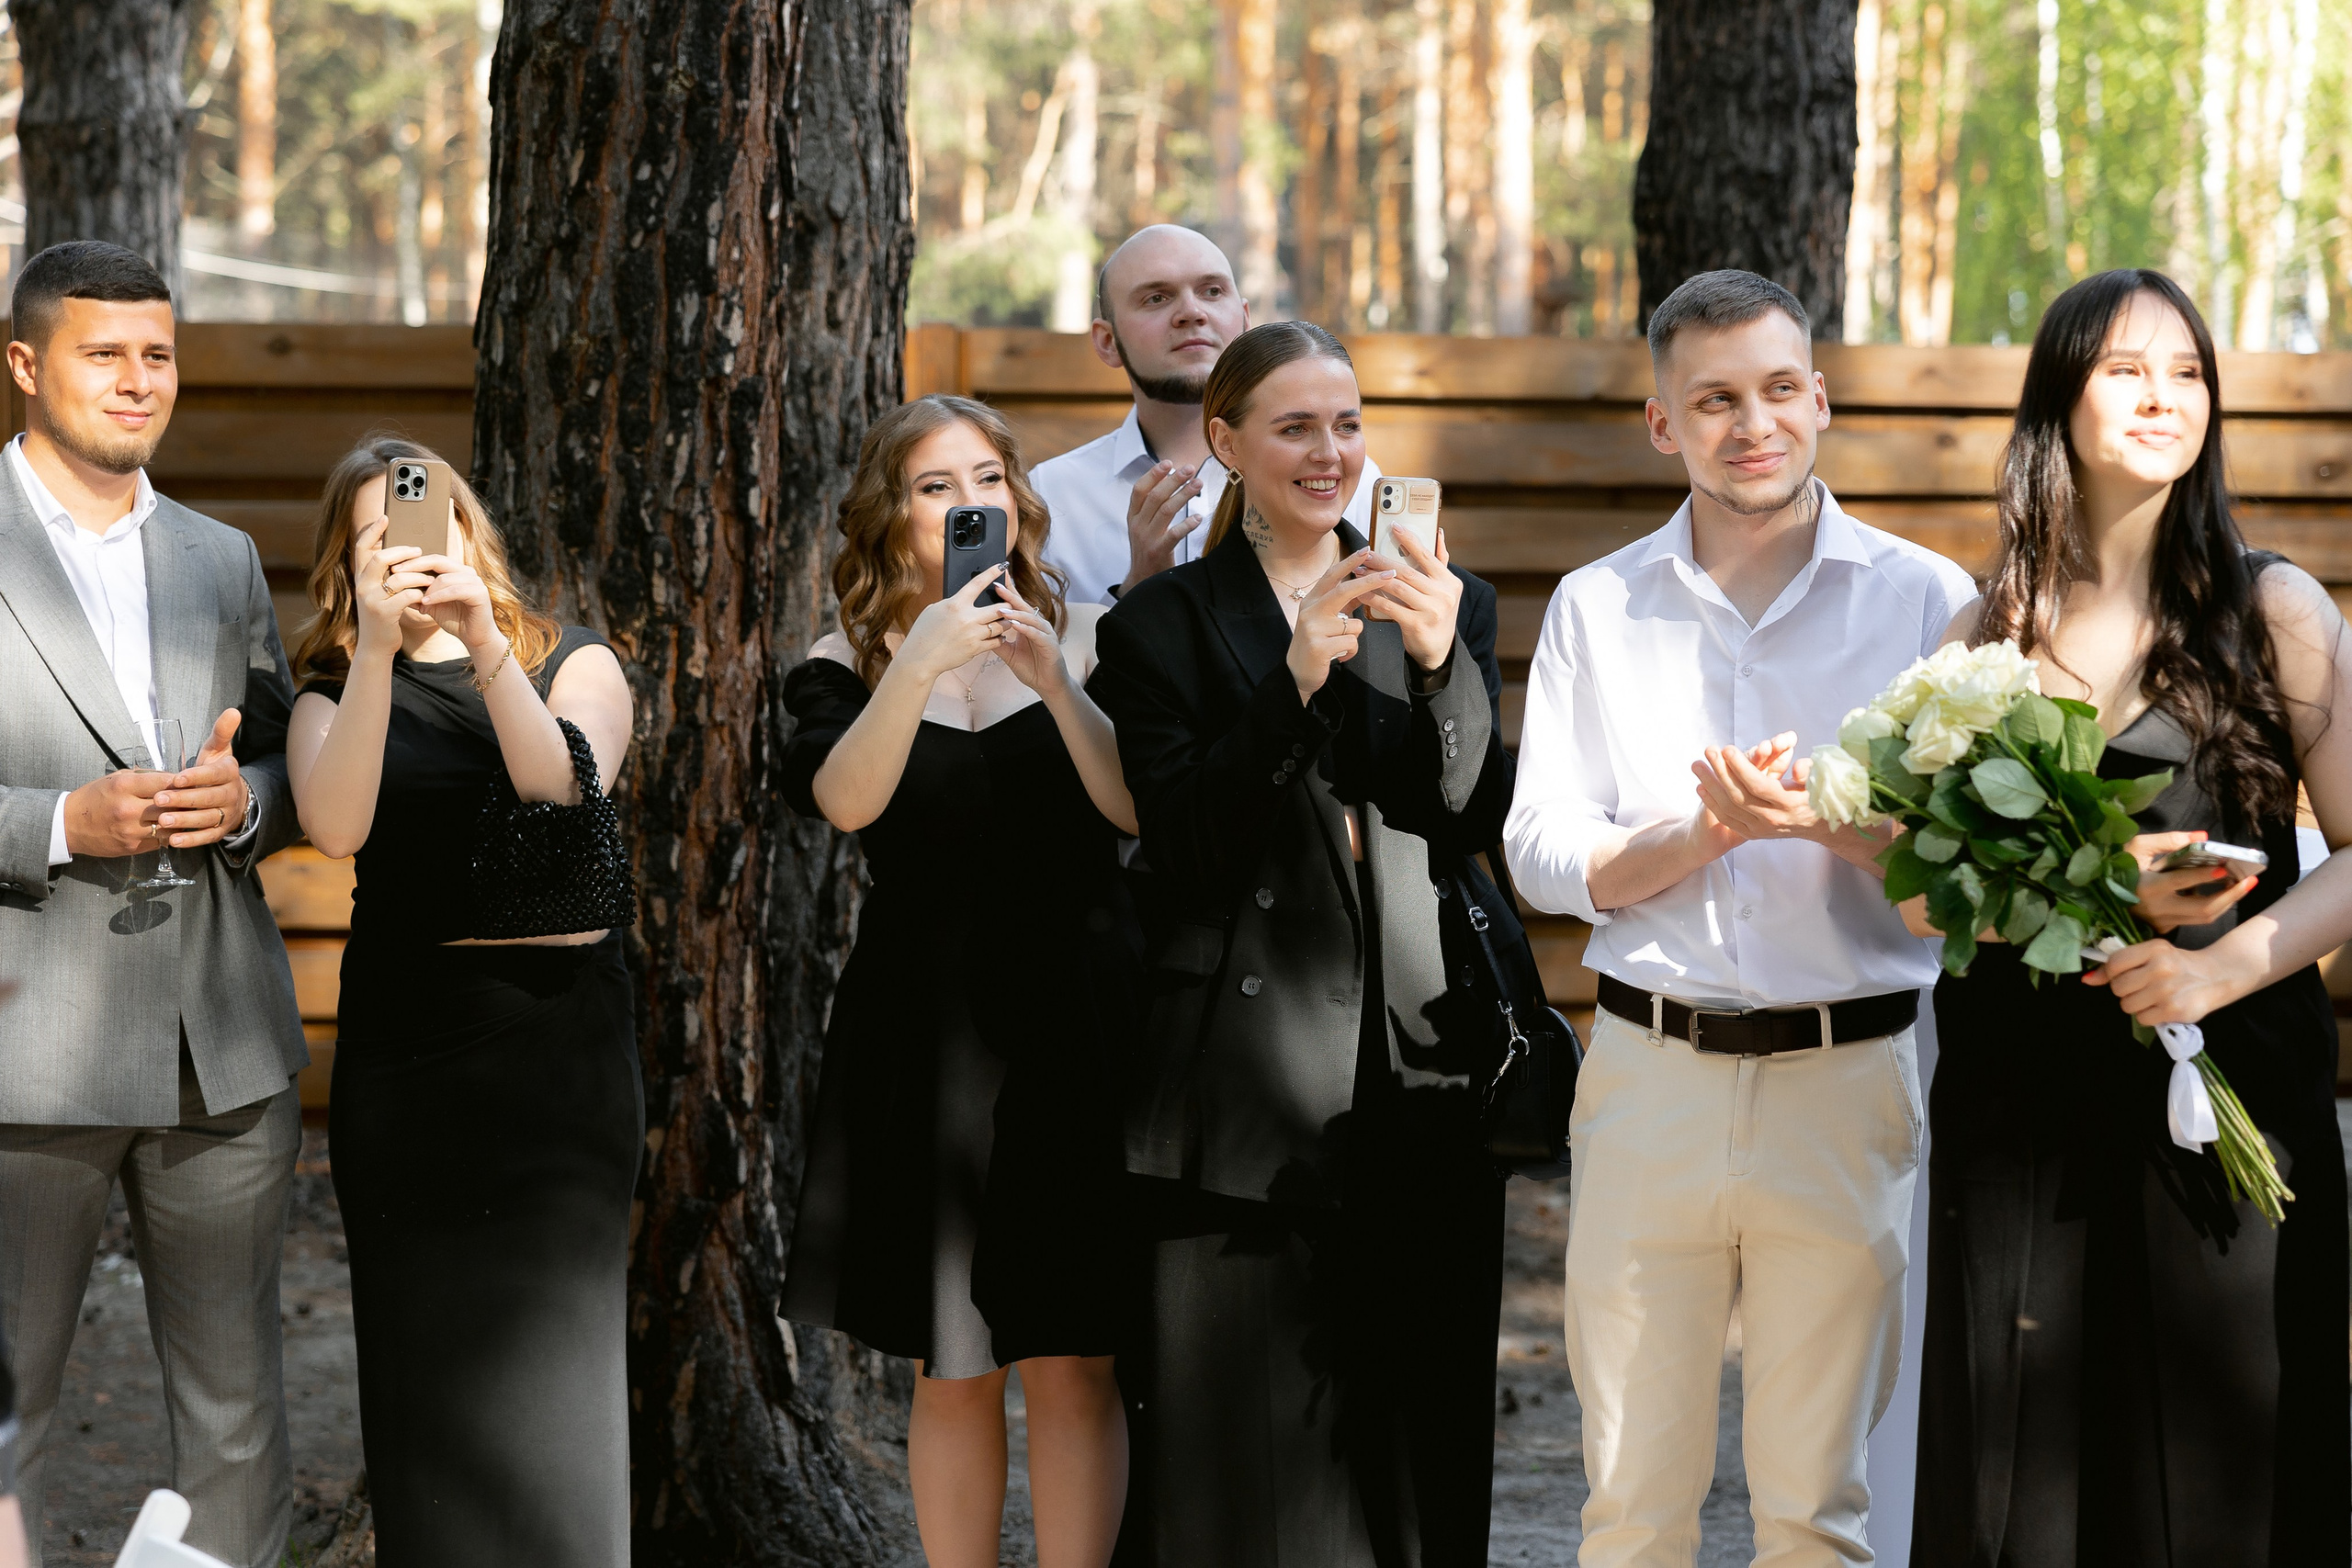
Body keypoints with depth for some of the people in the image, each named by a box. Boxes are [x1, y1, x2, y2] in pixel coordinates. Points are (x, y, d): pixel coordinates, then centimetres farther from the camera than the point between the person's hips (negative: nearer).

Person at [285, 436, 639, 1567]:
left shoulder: (573, 664, 9)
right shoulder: (337, 693, 9)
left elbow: (566, 779, -13)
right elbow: (335, 824, -12)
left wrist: (481, 639, -24)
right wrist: (379, 648, -22)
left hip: (559, 1040, -1)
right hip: (404, 1043, 1)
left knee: (552, 1345, -7)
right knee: (425, 1351, -1)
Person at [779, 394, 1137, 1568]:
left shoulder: (1087, 640, 5)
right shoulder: (850, 666, 5)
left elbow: (1140, 809, -8)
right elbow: (843, 800, -15)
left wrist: (1050, 675, -19)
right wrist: (920, 664, -27)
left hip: (1072, 1027, -1)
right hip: (923, 1031, 1)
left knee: (1072, 1361, -4)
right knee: (952, 1369, 7)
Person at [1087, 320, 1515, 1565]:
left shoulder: (1449, 605, 12)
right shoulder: (1166, 624, 4)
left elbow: (1474, 826, 2)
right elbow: (1184, 846, -8)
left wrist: (1441, 660, -14)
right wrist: (1293, 681, -19)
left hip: (1420, 1062, 3)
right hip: (1248, 1079, -3)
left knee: (1422, 1435, 4)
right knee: (1255, 1440, -2)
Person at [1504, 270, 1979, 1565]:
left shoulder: (1925, 600, 3)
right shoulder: (1596, 608, 8)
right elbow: (1541, 855, 4)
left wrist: (1827, 821, -19)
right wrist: (1708, 831, -12)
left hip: (1848, 1080, -1)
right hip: (1649, 1071, 1)